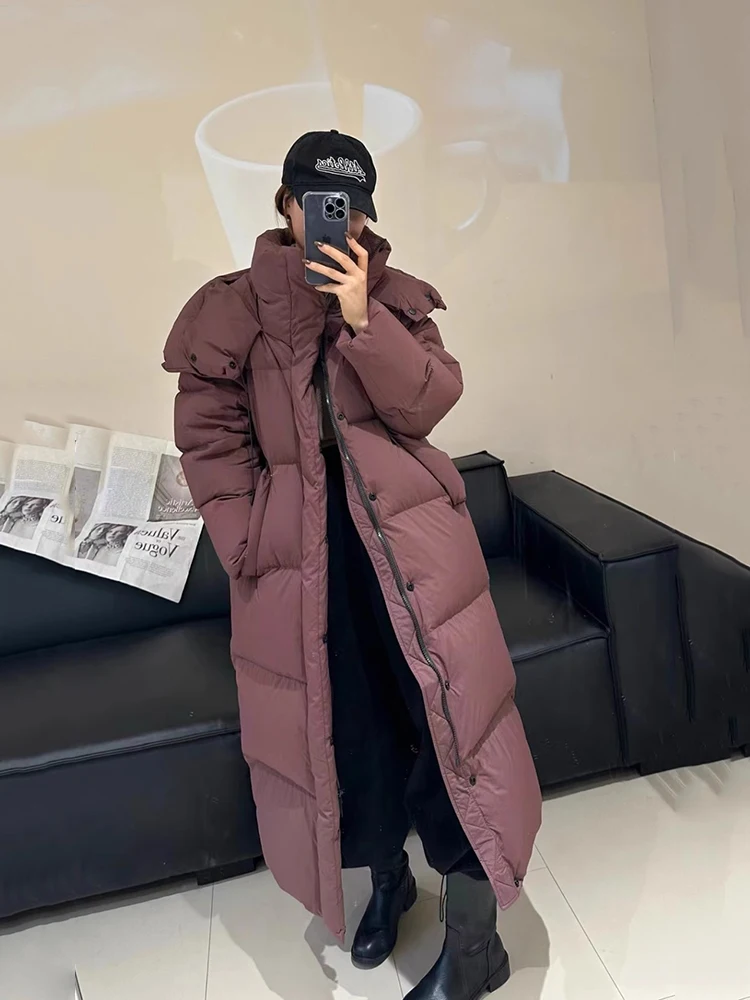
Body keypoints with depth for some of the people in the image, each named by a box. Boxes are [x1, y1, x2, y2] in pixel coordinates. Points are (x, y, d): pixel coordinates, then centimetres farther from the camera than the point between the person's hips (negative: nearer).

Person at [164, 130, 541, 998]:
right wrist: (248, 545, -5)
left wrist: (362, 319, -17)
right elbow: (210, 438, 1)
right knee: (342, 728, 11)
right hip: (299, 548, 1)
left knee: (446, 713, -5)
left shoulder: (396, 297, 8)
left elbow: (426, 404, -6)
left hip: (405, 530, 0)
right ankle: (386, 880, 39)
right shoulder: (234, 307, 3)